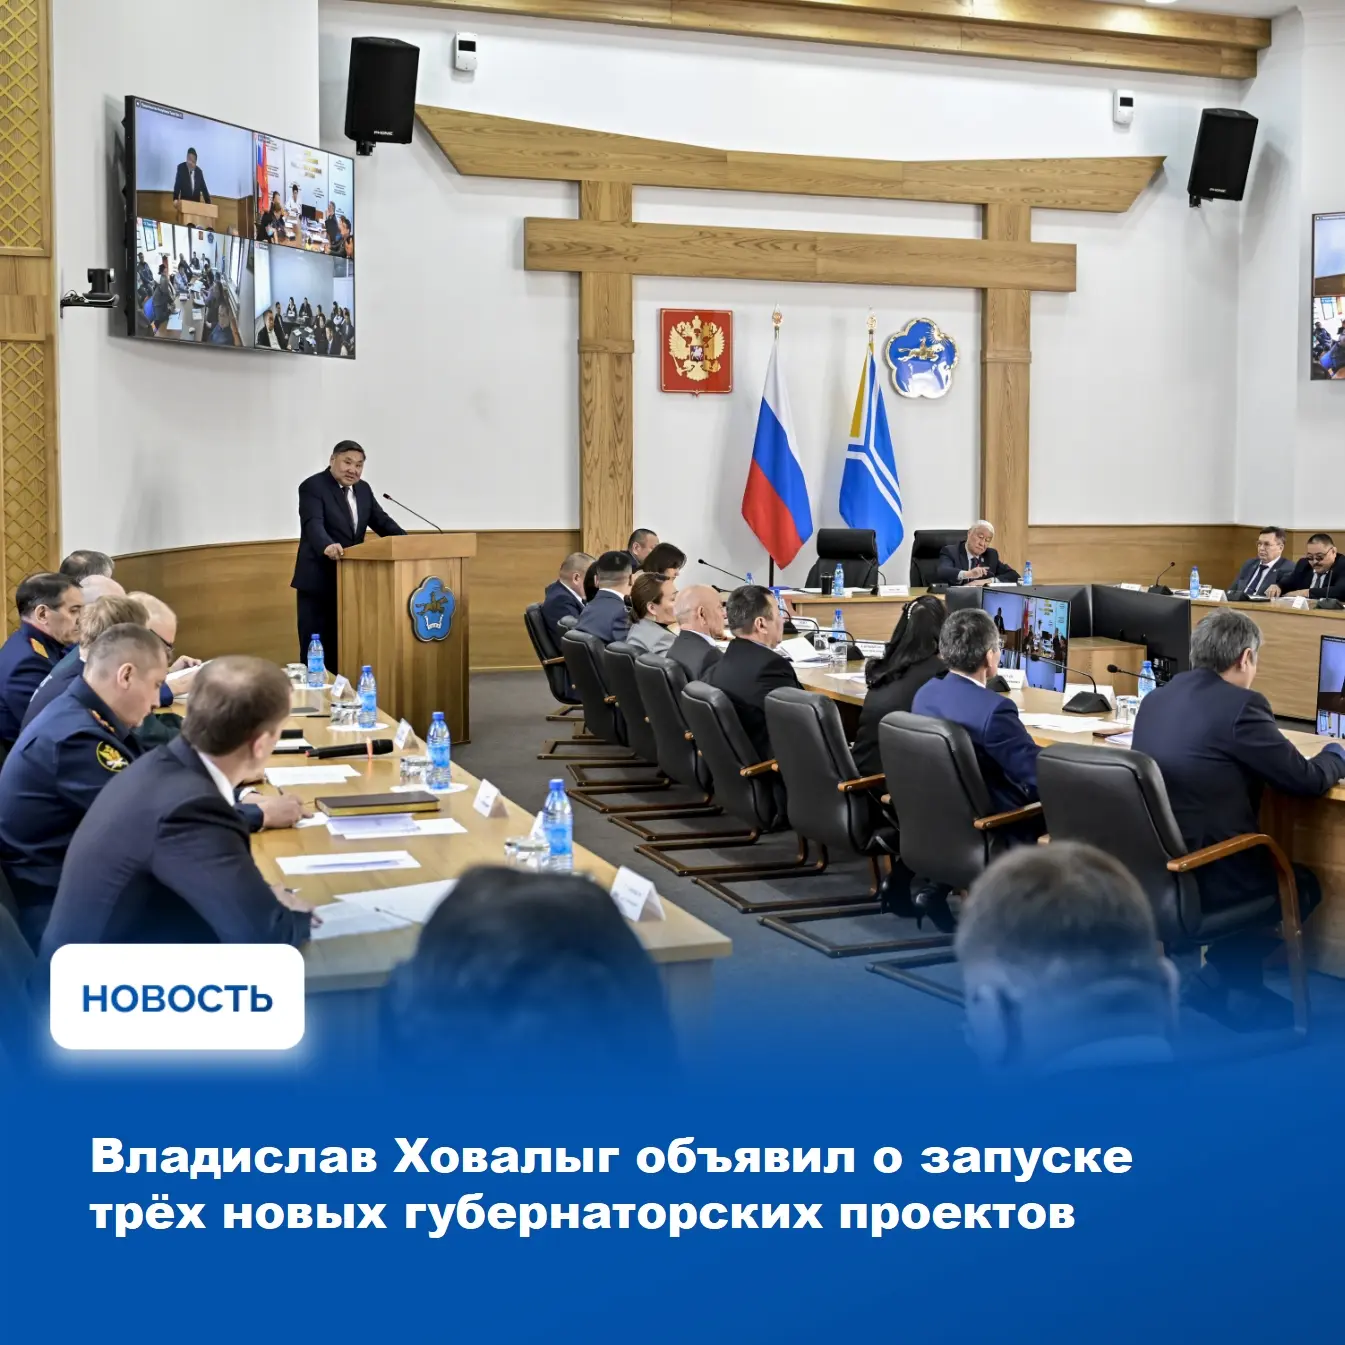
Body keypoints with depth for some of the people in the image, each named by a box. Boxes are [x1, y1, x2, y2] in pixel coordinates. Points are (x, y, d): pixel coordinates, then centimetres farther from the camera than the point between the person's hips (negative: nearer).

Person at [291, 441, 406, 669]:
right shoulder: (312, 487, -12)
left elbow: (382, 522, 9)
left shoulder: (363, 489, 10)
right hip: (318, 581, -6)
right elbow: (313, 524, -27)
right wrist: (327, 546, -48)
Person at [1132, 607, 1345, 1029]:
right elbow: (1307, 780, -8)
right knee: (1303, 883, 21)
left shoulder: (1155, 698, 8)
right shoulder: (1241, 705, -15)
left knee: (1269, 867, 31)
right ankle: (1219, 979, 20)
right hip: (1199, 878, -7)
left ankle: (1238, 989, 30)